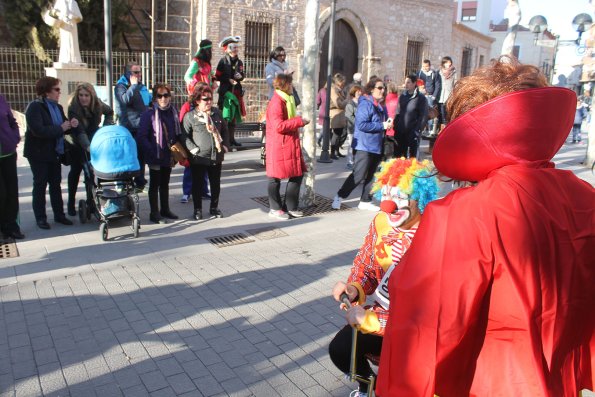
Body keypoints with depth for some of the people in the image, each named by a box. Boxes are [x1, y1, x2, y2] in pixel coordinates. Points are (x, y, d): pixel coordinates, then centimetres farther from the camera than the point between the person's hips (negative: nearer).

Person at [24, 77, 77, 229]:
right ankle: (40, 218, 12)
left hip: (54, 152, 7)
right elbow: (38, 130, -28)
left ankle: (59, 214, 21)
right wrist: (60, 128, -22)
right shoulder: (34, 107, -15)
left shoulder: (57, 107, 9)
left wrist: (71, 125, -10)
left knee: (56, 184, 12)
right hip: (39, 153, -7)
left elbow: (64, 128, 12)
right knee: (40, 185, 3)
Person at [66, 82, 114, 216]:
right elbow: (79, 132, -34)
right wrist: (88, 147, -48)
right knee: (75, 171, 6)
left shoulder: (97, 104, -12)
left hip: (94, 142, 3)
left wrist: (106, 126, -4)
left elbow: (109, 112, 11)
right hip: (78, 146, -3)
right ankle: (71, 203, 17)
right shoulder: (73, 109, -25)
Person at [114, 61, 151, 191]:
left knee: (141, 155, 13)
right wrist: (134, 85, -17)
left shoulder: (142, 87, 17)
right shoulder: (121, 86, -4)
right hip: (129, 130, -7)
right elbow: (125, 99, -24)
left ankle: (140, 181, 24)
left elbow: (150, 101, 31)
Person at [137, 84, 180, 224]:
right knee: (154, 185, 5)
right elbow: (142, 136, -15)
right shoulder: (149, 114, -13)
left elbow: (178, 133, 12)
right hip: (155, 157, -5)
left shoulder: (173, 112, 3)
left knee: (165, 183, 18)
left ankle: (165, 209, 31)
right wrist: (152, 152, -21)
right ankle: (154, 213, 13)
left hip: (169, 156, 5)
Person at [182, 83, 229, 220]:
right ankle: (197, 209, 20)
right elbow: (185, 136, -8)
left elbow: (224, 131, 15)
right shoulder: (190, 116, -6)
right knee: (197, 184, 7)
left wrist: (225, 146, 5)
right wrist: (193, 149, -16)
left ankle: (214, 207, 28)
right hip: (198, 158, -4)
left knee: (216, 183, 13)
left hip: (216, 156, 4)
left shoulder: (217, 113, 8)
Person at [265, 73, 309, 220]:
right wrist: (299, 121, -18)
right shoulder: (276, 102, -16)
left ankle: (290, 207, 21)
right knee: (275, 178, 3)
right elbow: (279, 126, -24)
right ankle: (275, 209, 15)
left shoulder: (287, 100, 17)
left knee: (297, 174, 10)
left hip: (291, 145, 10)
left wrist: (298, 120, 12)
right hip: (278, 147, -10)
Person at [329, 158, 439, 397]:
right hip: (384, 312, 5)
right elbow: (365, 266, 8)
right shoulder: (381, 222, -7)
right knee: (340, 349, -6)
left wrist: (369, 320, -26)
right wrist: (354, 289, -14)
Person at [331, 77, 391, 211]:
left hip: (377, 147, 9)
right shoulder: (365, 104, -14)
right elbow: (361, 124, -24)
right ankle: (339, 197, 6)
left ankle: (365, 201, 23)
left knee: (370, 175, 13)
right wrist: (382, 125, -19)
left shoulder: (380, 105, 13)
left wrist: (387, 124, 4)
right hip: (365, 146, -9)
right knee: (358, 176, -8)